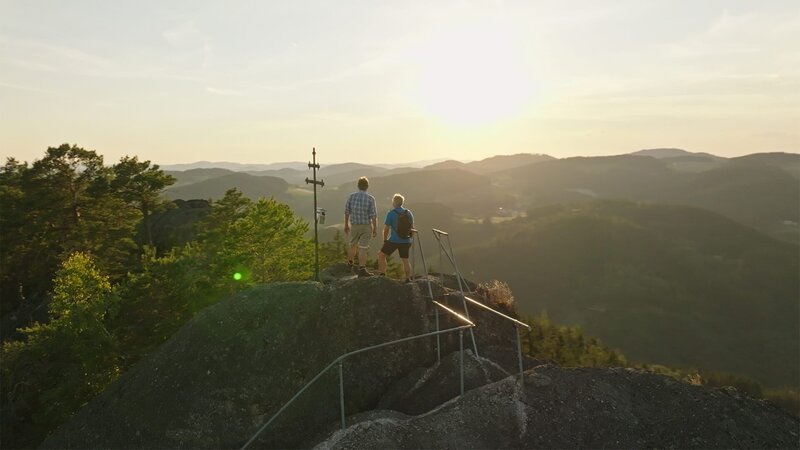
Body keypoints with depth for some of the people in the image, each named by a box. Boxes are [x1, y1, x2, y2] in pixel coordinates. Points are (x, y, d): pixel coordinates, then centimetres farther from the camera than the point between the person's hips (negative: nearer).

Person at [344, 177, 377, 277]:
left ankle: (350, 263, 42)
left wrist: (346, 225, 12)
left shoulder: (351, 196, -6)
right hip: (366, 226, -3)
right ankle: (362, 270, 0)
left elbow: (347, 212, 0)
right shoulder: (370, 199, -14)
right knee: (363, 248, -1)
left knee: (352, 244, 23)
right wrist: (375, 229, -3)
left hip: (354, 225, 3)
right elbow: (373, 216, -13)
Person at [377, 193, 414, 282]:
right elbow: (412, 228, 11)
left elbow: (386, 229, -6)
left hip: (394, 241, -4)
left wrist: (385, 240, 9)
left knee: (381, 255, 14)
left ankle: (382, 274, 11)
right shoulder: (409, 213, 4)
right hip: (406, 241, 4)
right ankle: (408, 278, 16)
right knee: (405, 260, 18)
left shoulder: (391, 213, -10)